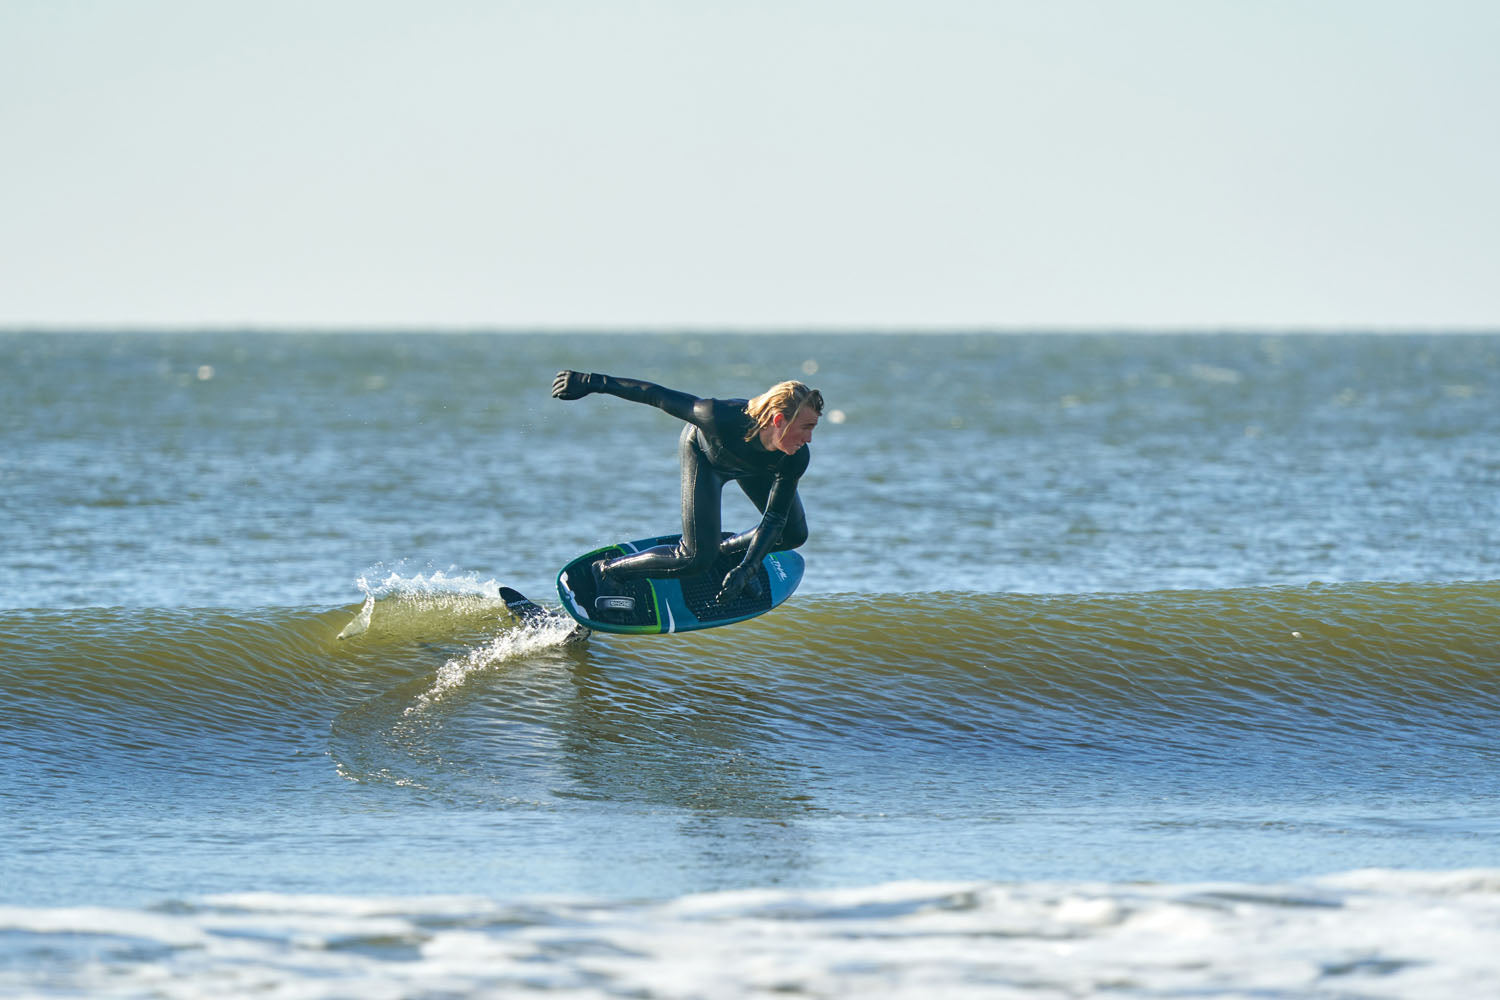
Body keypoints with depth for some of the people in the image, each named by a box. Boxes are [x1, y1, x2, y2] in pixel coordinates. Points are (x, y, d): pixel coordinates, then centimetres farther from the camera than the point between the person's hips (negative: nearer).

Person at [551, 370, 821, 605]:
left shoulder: (796, 458, -36)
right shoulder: (723, 417, -48)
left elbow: (775, 518, -26)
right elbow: (659, 396, -36)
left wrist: (746, 568, -36)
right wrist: (592, 382, -31)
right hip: (703, 451, -4)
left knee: (794, 534, 1)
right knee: (696, 559, -14)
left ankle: (725, 550, 25)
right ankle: (606, 571, 3)